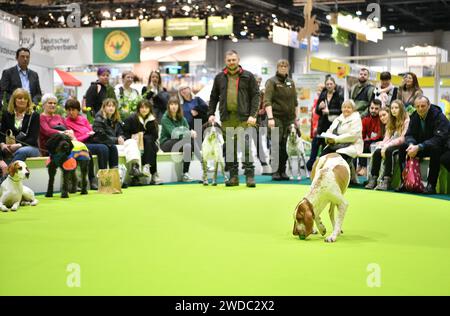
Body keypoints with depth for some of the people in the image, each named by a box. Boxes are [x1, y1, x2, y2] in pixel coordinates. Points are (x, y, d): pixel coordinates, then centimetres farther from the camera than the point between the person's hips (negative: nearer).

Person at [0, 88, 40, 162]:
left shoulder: (34, 115, 4)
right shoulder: (7, 114, 14)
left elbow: (33, 138, -5)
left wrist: (19, 145, -21)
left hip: (31, 147, -2)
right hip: (10, 148, 3)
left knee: (21, 151, -38)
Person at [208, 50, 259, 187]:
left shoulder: (248, 76, 3)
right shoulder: (219, 77, 12)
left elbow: (255, 95, 0)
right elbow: (213, 97, 17)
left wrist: (253, 115, -9)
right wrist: (211, 113, 6)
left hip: (243, 117, -3)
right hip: (226, 118, 3)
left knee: (245, 145, -8)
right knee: (229, 148, 6)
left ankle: (250, 175, -2)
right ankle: (233, 176, 12)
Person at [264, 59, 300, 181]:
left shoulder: (291, 82, 16)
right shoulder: (272, 82, -1)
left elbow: (295, 102, 21)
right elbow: (267, 101, -10)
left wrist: (297, 118, 14)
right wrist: (270, 118, -19)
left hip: (289, 118, 5)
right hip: (276, 117, -5)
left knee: (286, 146, 2)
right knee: (276, 146, -5)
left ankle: (283, 171, 9)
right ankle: (275, 172, 1)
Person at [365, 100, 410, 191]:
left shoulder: (406, 121, -7)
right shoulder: (392, 121, 17)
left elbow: (403, 138, -16)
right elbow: (387, 137, 10)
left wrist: (387, 145, -20)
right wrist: (382, 145, -11)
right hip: (390, 145, 7)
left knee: (389, 151, -35)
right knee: (377, 151, -21)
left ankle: (386, 181, -39)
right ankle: (373, 179, -24)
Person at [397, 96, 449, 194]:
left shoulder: (439, 117, -18)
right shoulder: (415, 116, -1)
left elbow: (439, 138, -28)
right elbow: (409, 134, 1)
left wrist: (419, 147, -37)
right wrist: (411, 144, -25)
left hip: (439, 146, -5)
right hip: (419, 146, 5)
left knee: (435, 149, -39)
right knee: (403, 147, -18)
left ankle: (431, 185, -32)